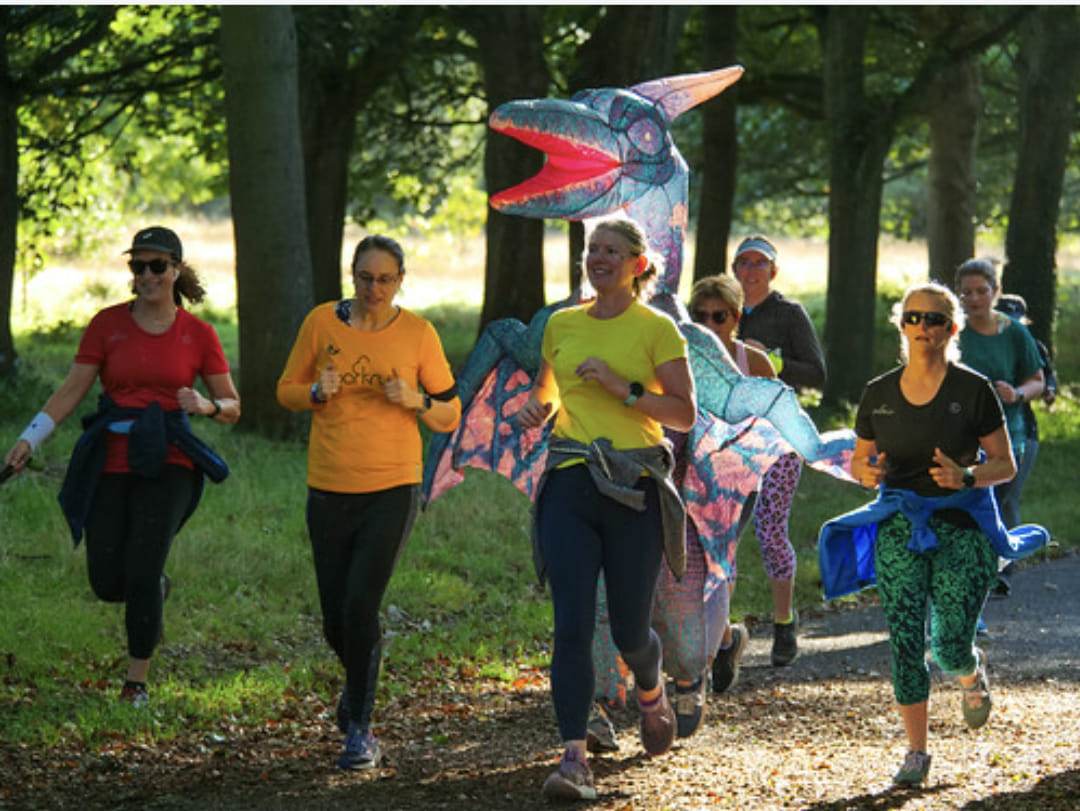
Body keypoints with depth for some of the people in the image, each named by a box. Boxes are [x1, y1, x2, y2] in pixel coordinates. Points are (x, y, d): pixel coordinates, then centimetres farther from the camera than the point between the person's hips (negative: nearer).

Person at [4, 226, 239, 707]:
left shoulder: (198, 335, 3)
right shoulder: (107, 324, 3)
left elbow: (232, 408, 8)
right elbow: (73, 389, 1)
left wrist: (207, 406, -15)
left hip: (167, 464, -2)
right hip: (111, 463, 2)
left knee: (141, 574, -13)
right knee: (108, 584, -2)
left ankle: (137, 681, 5)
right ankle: (155, 589, 35)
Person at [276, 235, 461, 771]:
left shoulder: (418, 334, -2)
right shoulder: (322, 323, 0)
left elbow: (450, 415, 5)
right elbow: (286, 391, 9)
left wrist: (414, 400, -16)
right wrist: (318, 393, -13)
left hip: (391, 490, -2)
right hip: (329, 490, 2)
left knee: (361, 606, -15)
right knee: (336, 620, 7)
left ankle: (359, 729, -4)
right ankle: (359, 680, 41)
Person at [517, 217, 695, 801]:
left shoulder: (657, 329, 0)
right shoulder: (561, 326, 12)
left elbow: (684, 413, -5)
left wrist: (624, 388, -16)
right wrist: (538, 409, 5)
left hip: (635, 489, -3)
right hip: (570, 488, 3)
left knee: (629, 632, 4)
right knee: (572, 626, -10)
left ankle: (651, 693, 40)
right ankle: (574, 759, -12)